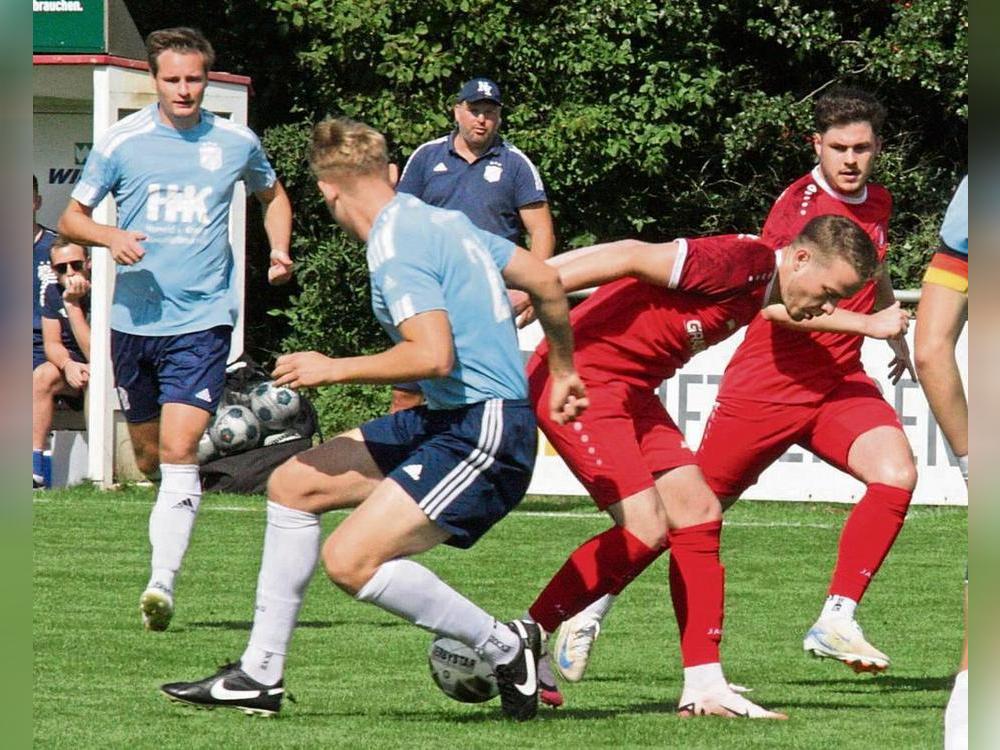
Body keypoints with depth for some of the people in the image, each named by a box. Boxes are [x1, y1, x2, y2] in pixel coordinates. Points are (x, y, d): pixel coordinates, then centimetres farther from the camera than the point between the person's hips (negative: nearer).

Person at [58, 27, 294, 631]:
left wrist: (279, 250, 7)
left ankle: (163, 582, -22)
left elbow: (273, 194, 25)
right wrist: (111, 237, -16)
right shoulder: (122, 142, -1)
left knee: (179, 451, -16)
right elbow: (72, 217, 5)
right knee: (149, 457, 11)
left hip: (202, 319, -2)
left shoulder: (236, 143, 4)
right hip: (134, 318, 2)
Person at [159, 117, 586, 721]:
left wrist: (334, 370, -12)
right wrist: (564, 373, 33)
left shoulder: (396, 246, -15)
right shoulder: (443, 220, 13)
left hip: (483, 433, -10)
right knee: (295, 482, 12)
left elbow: (434, 355, -26)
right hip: (448, 421, 10)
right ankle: (259, 675, 16)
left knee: (350, 561, -19)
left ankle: (506, 647, -4)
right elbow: (546, 281, 19)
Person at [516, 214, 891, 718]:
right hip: (579, 378, -10)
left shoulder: (762, 288, 9)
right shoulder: (743, 261, -19)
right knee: (647, 529, -16)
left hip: (630, 390, 10)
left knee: (699, 514, 4)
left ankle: (703, 686, 6)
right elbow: (633, 258, -23)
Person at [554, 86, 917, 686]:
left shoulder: (878, 204, 9)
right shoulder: (798, 204, -15)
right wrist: (869, 323, -34)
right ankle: (595, 605, 26)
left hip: (840, 385, 5)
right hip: (766, 385, -5)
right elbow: (778, 302, -29)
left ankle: (837, 620, -18)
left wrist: (897, 339, 31)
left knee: (896, 474, -22)